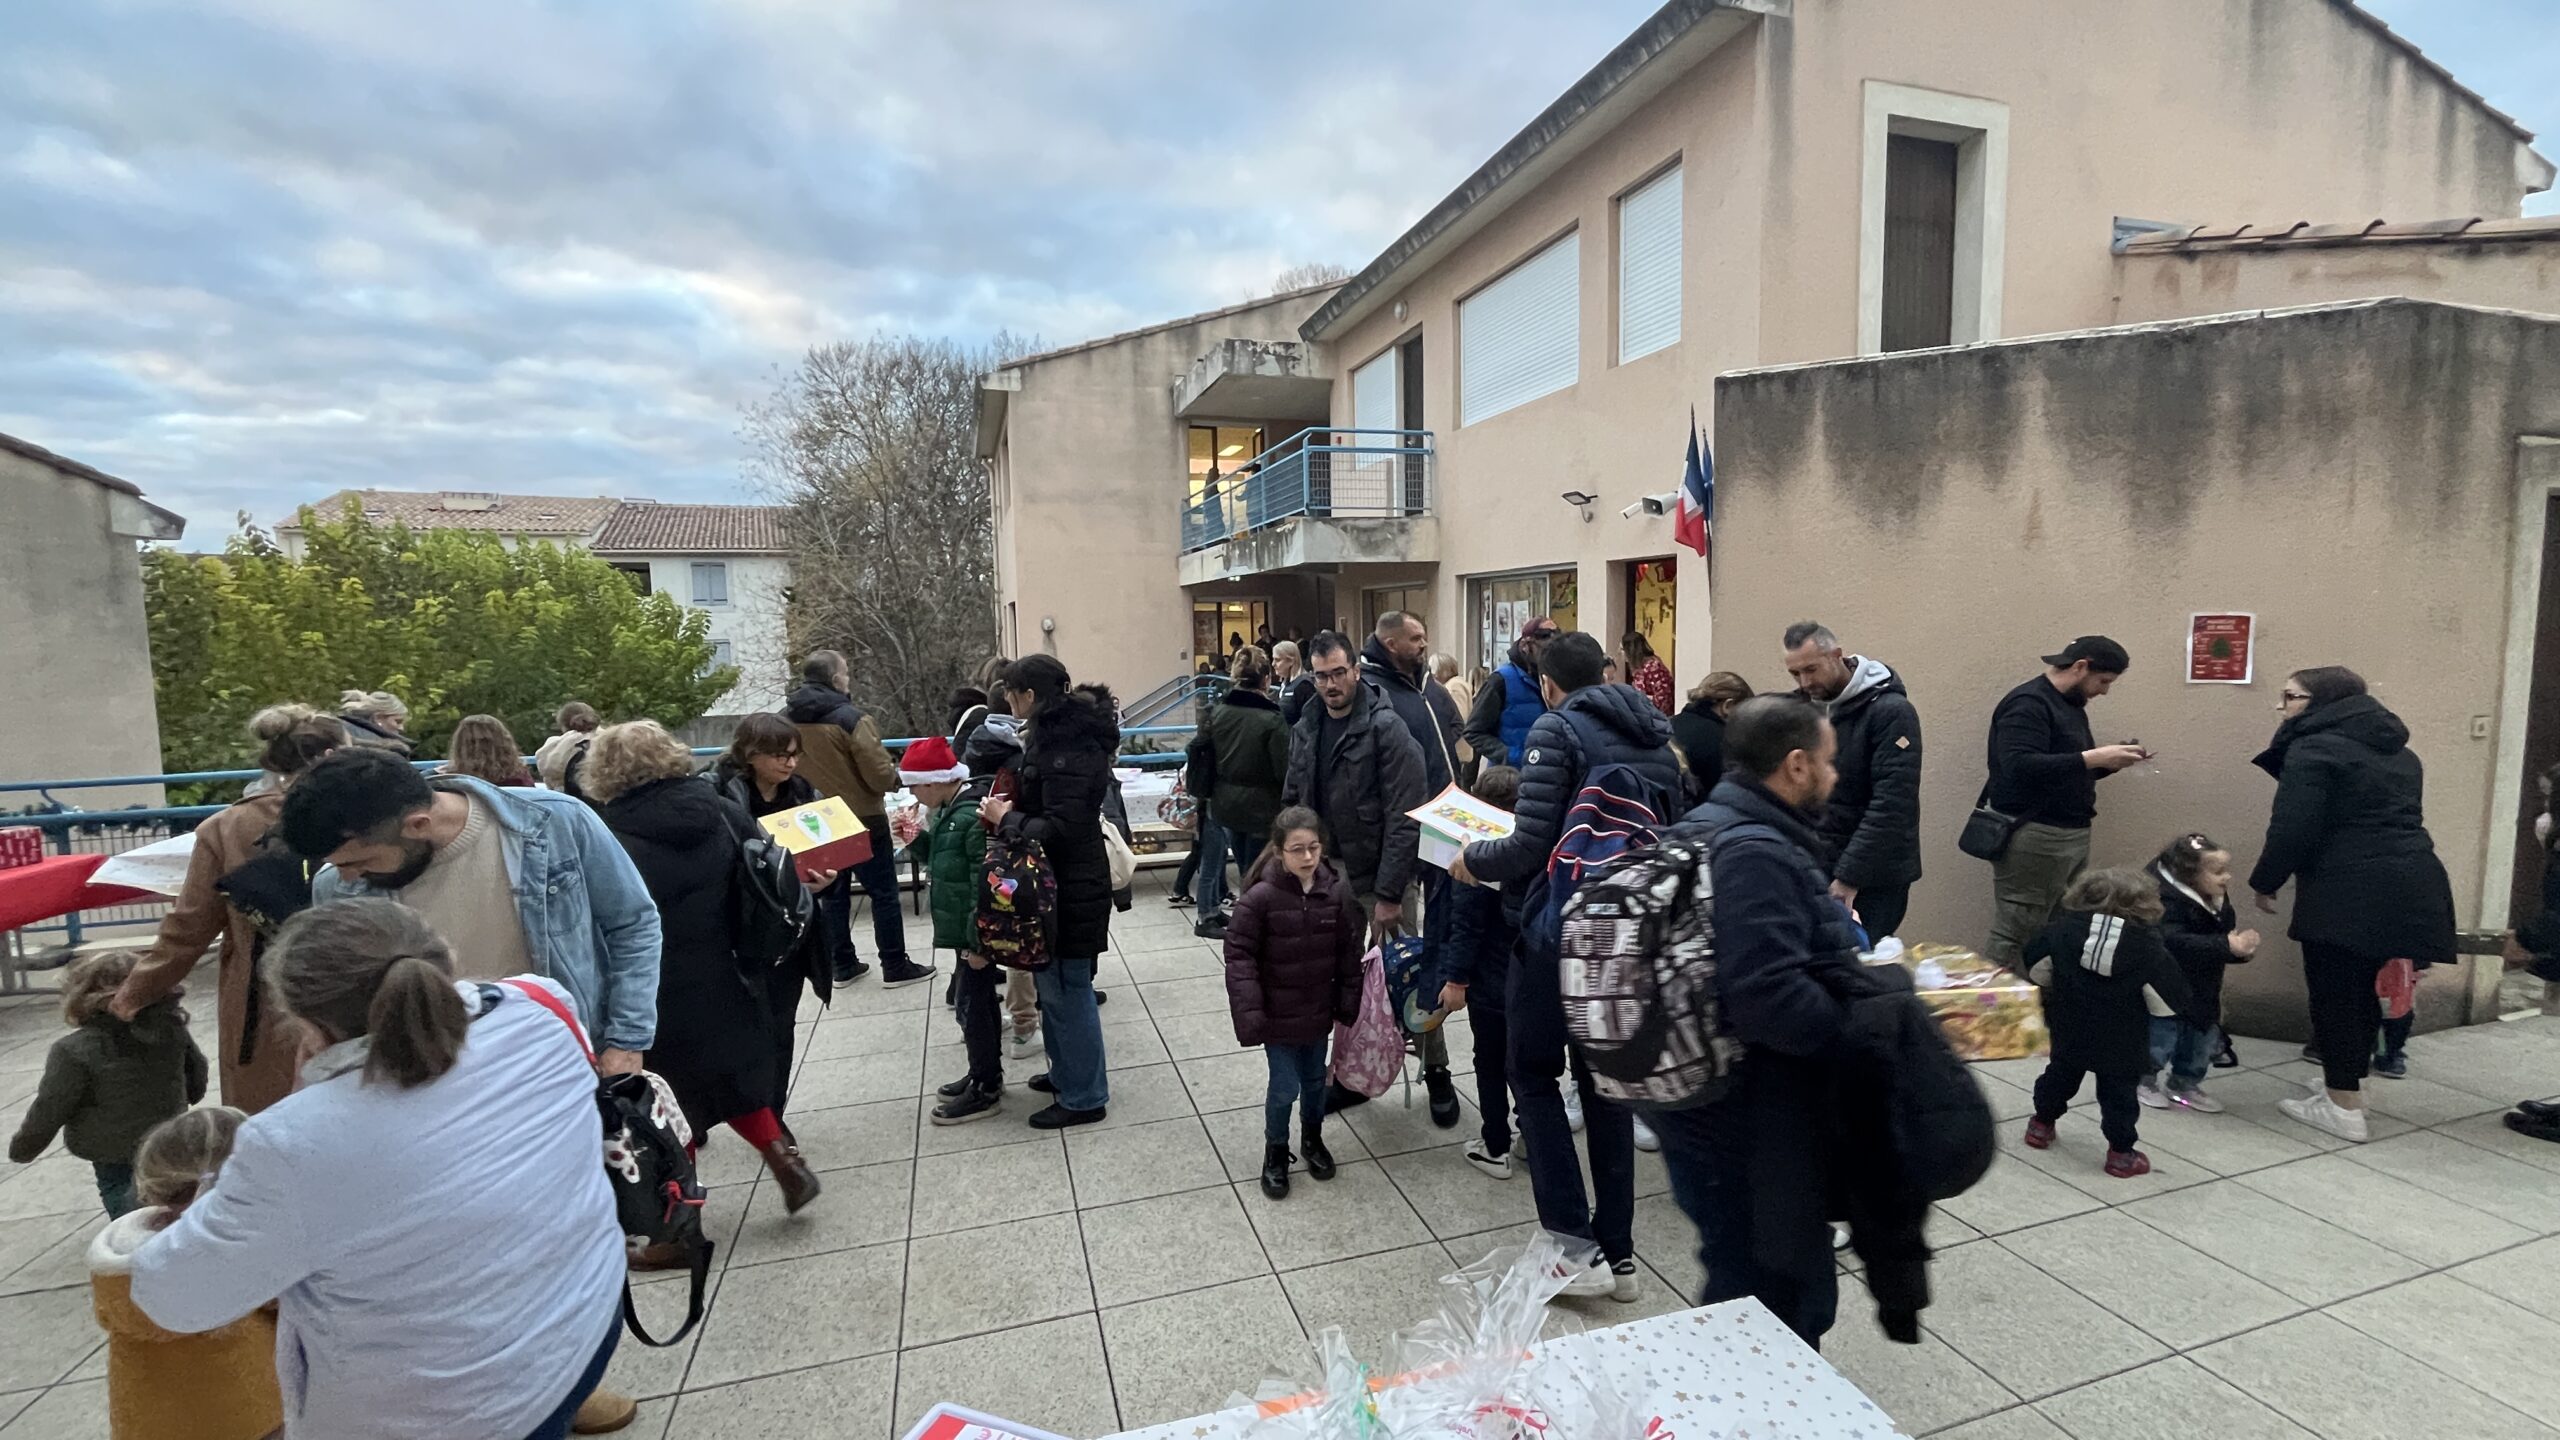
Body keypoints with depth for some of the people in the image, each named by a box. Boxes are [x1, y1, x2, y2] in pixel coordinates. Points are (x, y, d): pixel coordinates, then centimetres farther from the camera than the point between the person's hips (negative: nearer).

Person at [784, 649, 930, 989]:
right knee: (884, 893, 4)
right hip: (862, 819, -6)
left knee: (832, 894, 15)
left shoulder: (785, 719, 1)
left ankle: (842, 966, 23)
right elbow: (879, 774, -19)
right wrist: (896, 777, 3)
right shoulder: (851, 717, -19)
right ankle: (895, 968, 10)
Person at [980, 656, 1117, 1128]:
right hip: (1059, 881, 10)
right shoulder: (1062, 731, 8)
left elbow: (1061, 829, -26)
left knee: (1067, 990, 2)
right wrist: (1012, 806, 3)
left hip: (1070, 888, -10)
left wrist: (1006, 819, -14)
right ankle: (1066, 1073, 37)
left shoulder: (1065, 745, -23)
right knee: (1053, 984, 21)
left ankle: (1085, 1098, 16)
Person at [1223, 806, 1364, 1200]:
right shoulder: (1259, 897, -21)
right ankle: (1276, 1152, 29)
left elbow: (1350, 952, 1)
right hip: (1278, 1013, -4)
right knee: (1285, 1086, 3)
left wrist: (1347, 1003, 2)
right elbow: (1240, 956, -16)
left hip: (1319, 1009, 4)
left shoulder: (1337, 891, -9)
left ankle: (1312, 1139, 45)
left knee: (1315, 1079, 19)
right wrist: (1250, 1013, -21)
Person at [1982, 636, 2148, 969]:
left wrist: (2111, 760, 6)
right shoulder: (2028, 703, -13)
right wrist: (2092, 757, -24)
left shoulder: (2071, 705, 17)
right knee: (2012, 941, -7)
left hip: (2072, 835, 9)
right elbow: (2020, 767, -27)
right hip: (2034, 838, -9)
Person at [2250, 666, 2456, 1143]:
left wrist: (2265, 882, -5)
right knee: (2360, 988, 19)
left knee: (2335, 993, 0)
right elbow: (2399, 818, 23)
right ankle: (2346, 1082, 30)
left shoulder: (2313, 748, -10)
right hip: (2410, 883, 9)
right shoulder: (2396, 750, 18)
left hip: (2350, 890, -9)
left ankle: (2343, 1107, 6)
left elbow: (2293, 827, -16)